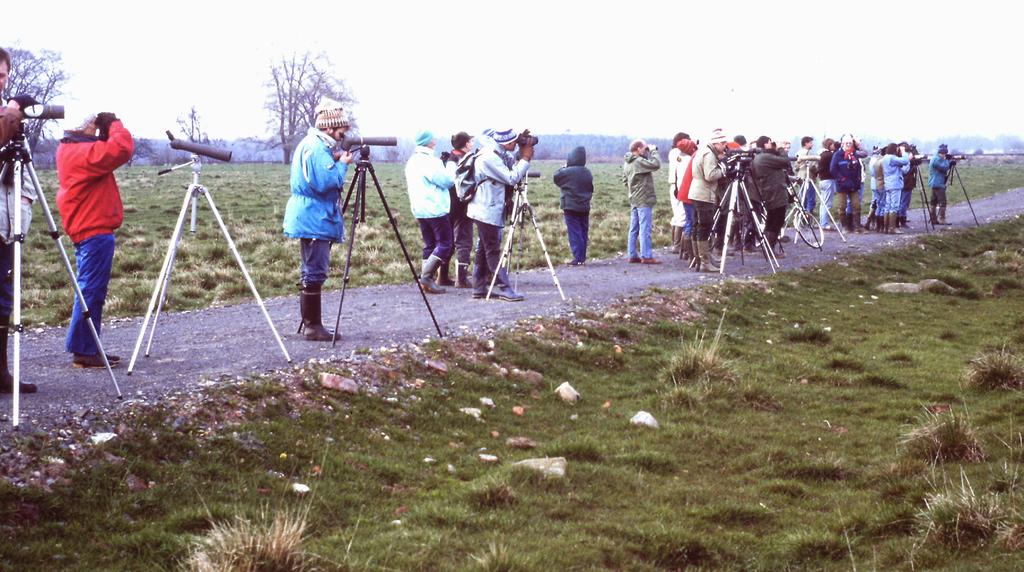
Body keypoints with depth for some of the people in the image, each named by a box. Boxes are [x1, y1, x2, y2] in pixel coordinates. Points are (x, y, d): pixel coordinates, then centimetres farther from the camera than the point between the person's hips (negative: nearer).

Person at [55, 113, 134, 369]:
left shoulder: (70, 150, 14)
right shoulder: (83, 153, -16)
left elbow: (106, 152, 24)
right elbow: (122, 148, -26)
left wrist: (107, 131, 7)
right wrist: (114, 124, -10)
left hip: (87, 230, 10)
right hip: (95, 231, -10)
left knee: (91, 290, 13)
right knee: (91, 291, -7)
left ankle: (87, 349, 17)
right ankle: (84, 352, -6)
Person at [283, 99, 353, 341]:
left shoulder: (310, 144, 16)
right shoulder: (316, 147, -17)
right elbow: (324, 182, -24)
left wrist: (335, 161, 10)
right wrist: (342, 164, -11)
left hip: (312, 219, 11)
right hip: (315, 220, -11)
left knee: (312, 273, 14)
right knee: (315, 273, -8)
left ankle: (310, 324, 19)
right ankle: (312, 327, -6)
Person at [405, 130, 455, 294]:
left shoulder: (411, 161, 13)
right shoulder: (430, 161, -16)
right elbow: (447, 181, -13)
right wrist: (449, 172, 5)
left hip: (419, 210, 9)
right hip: (435, 210, -9)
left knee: (429, 245, 12)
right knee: (444, 243, -3)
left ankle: (426, 281, 7)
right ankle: (426, 276, -11)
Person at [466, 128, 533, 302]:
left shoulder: (499, 154, 9)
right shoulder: (489, 157, -20)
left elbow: (512, 167, 14)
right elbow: (511, 178, -20)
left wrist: (521, 155, -1)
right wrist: (525, 159, -14)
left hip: (491, 209, 10)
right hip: (487, 211, -10)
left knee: (484, 249, 11)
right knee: (493, 250, -8)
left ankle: (479, 288, 14)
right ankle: (504, 288, -8)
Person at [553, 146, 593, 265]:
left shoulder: (567, 172, -16)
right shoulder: (588, 173, 2)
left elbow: (556, 177, 2)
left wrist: (564, 167, 12)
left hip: (571, 207, -6)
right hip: (585, 207, 6)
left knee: (574, 233, -3)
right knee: (583, 232, 11)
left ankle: (578, 258, -7)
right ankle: (583, 257, 14)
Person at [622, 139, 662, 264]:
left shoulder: (627, 163, 13)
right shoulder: (639, 162, -17)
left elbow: (625, 180, 19)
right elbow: (656, 164, -25)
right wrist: (653, 151, -11)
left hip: (634, 200, 10)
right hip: (644, 200, -10)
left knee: (634, 229, 11)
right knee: (645, 229, -8)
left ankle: (633, 255, 14)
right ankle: (646, 256, -8)